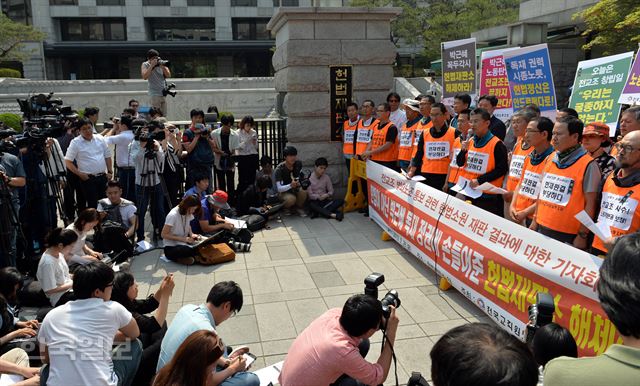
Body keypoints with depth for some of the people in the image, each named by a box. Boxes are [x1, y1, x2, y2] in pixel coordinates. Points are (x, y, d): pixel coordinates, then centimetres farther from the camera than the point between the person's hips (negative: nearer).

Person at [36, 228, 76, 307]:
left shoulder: (58, 253, -2)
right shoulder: (48, 262, -26)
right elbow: (50, 290, -21)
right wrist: (73, 283, -18)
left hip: (68, 288, 9)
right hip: (60, 298, -8)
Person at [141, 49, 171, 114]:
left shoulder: (161, 63, 8)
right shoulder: (145, 65, 0)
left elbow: (168, 75, 1)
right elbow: (145, 77, -16)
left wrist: (162, 66, -14)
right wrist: (152, 65, -17)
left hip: (163, 94, 4)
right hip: (154, 94, -4)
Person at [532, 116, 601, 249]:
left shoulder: (588, 165, -11)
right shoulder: (551, 159, 7)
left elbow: (590, 204, -11)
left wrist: (582, 235, -11)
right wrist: (535, 220, 14)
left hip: (568, 235, -6)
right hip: (542, 228, 6)